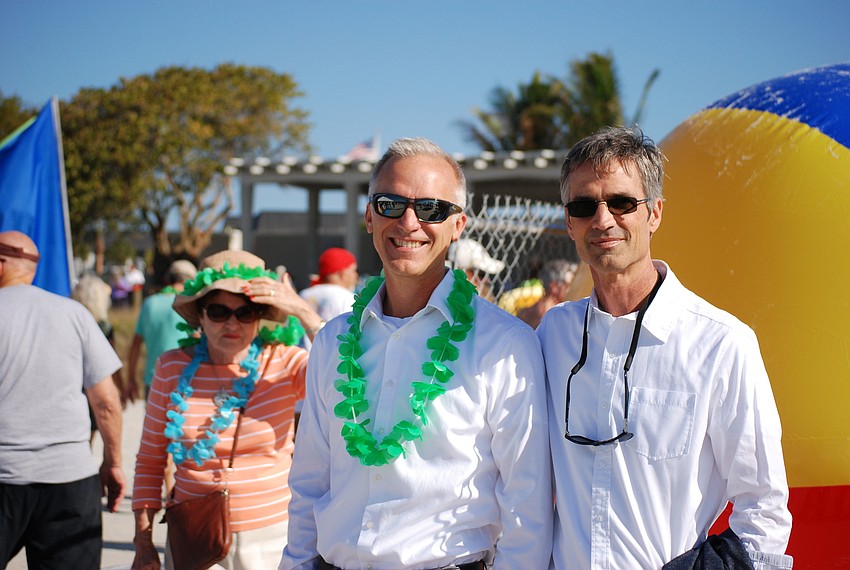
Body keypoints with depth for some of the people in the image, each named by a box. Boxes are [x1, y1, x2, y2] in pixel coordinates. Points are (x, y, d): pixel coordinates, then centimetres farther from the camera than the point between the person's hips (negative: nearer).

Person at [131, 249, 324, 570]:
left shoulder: (283, 363, -7)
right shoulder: (172, 369, -2)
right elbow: (149, 461, 6)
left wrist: (305, 314, -28)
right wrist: (143, 543, 4)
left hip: (271, 536, -1)